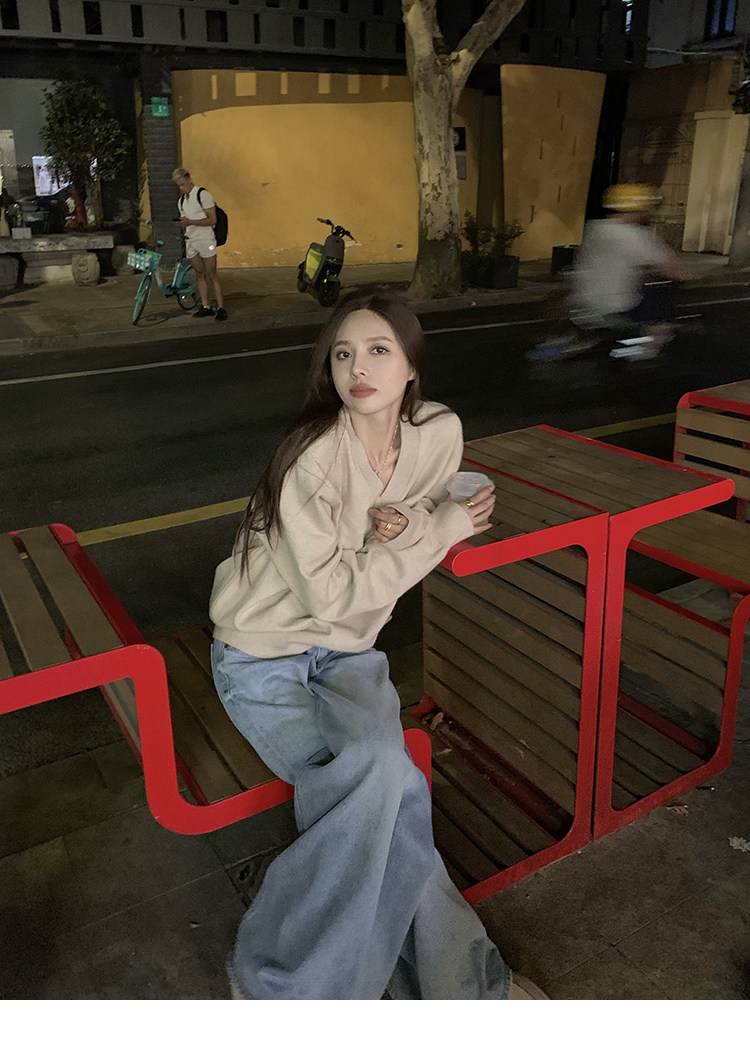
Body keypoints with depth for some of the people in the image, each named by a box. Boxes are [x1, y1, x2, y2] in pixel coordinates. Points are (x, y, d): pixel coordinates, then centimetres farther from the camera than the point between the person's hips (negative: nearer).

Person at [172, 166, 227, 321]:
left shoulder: (203, 195, -9)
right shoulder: (181, 200, 14)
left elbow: (212, 219, -14)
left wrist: (190, 222, -21)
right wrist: (182, 225, -5)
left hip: (205, 239, -7)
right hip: (190, 241, 7)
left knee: (212, 275, -7)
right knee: (199, 275, 8)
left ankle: (221, 308, -4)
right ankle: (205, 307, 13)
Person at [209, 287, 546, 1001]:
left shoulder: (440, 433, -7)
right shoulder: (310, 460, -23)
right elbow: (332, 595, -20)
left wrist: (405, 526, -14)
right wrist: (442, 530, -14)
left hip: (348, 649, 5)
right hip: (265, 656, -4)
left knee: (375, 780, -25)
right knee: (388, 788, -25)